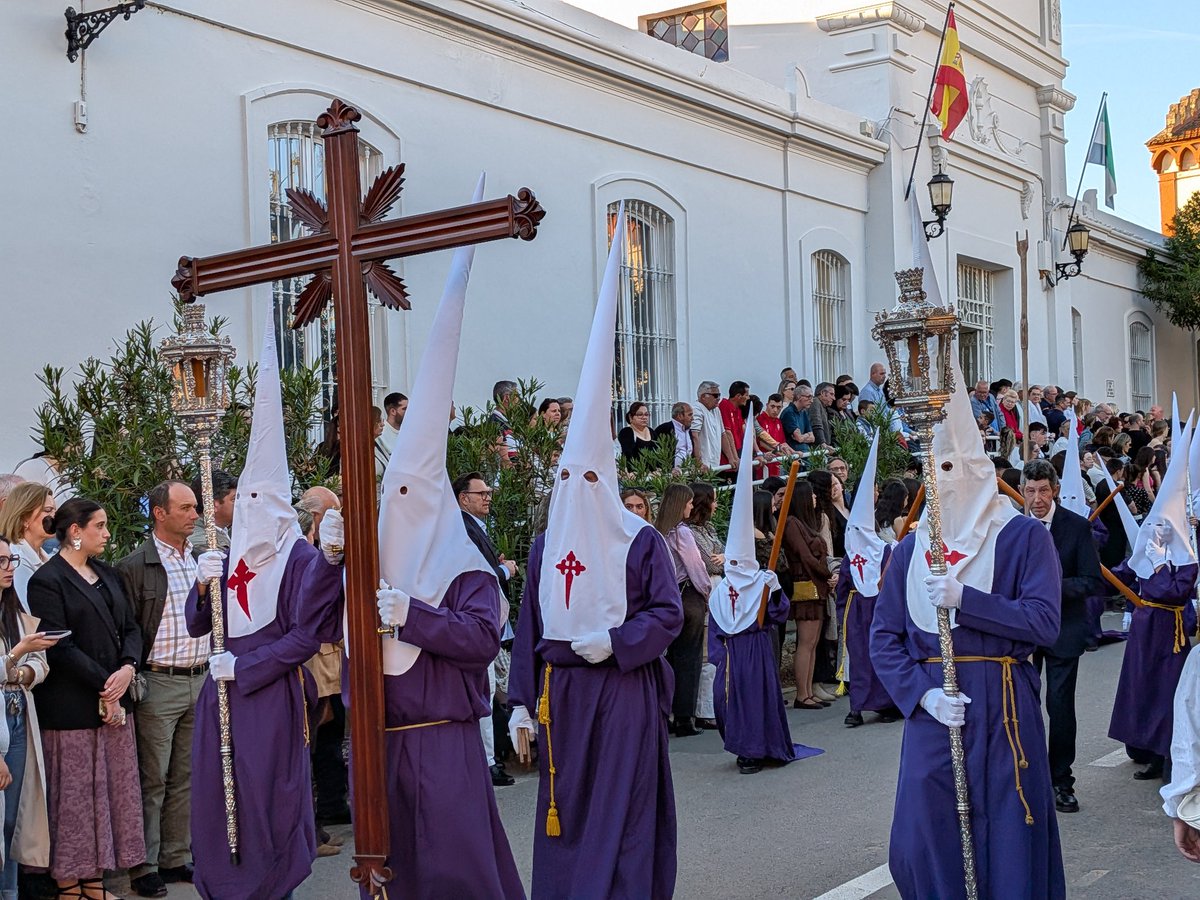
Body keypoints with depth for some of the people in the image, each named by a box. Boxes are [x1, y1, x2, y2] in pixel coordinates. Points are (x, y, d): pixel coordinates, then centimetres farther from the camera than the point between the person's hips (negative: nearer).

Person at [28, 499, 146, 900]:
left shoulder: (107, 575, 14)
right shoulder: (47, 581, -8)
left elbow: (130, 627, 12)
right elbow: (60, 647, -15)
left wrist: (129, 667, -7)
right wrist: (104, 687, -14)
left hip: (115, 701, 7)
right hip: (71, 709, -7)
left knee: (111, 791, 9)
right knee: (74, 798, 1)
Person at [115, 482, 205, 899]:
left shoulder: (201, 560, 13)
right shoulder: (135, 567, -6)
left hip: (200, 679, 6)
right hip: (158, 682, -6)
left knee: (186, 777, 11)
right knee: (153, 780, 0)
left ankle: (177, 858, 21)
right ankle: (144, 866, 9)